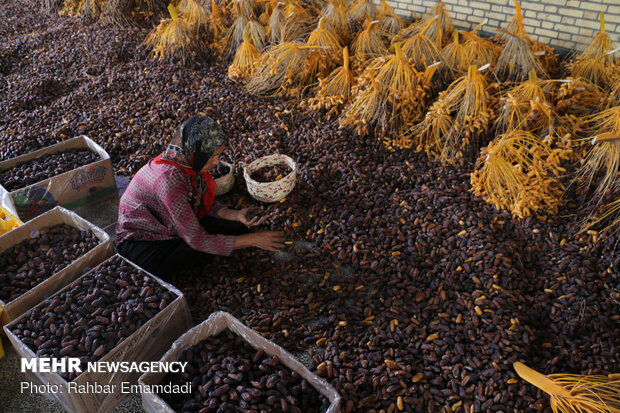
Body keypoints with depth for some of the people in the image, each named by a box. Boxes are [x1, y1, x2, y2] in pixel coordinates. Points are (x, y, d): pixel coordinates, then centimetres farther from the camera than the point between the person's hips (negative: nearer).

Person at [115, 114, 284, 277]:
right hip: (141, 243, -7)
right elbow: (197, 240, -32)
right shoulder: (170, 178, -35)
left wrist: (236, 215, -19)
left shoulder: (188, 162, -11)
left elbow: (206, 206, 0)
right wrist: (252, 240, -28)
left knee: (238, 228, -6)